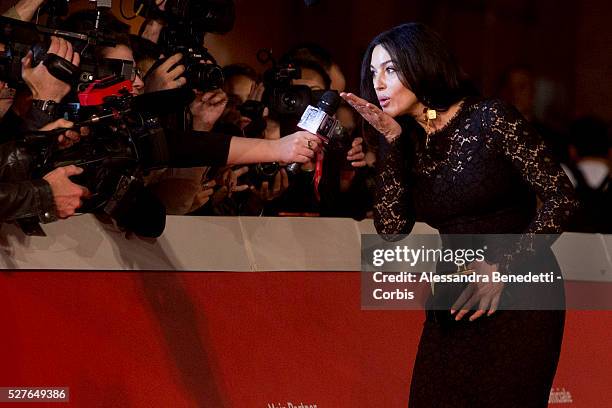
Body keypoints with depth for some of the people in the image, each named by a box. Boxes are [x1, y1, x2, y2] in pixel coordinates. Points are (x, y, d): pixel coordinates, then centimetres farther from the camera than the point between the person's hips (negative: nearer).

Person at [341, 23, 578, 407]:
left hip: (519, 298, -5)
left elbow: (561, 198, -12)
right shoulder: (410, 142, 7)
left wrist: (502, 266, -17)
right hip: (454, 304, 5)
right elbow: (391, 227, -2)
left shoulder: (490, 119, -9)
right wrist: (391, 141, -5)